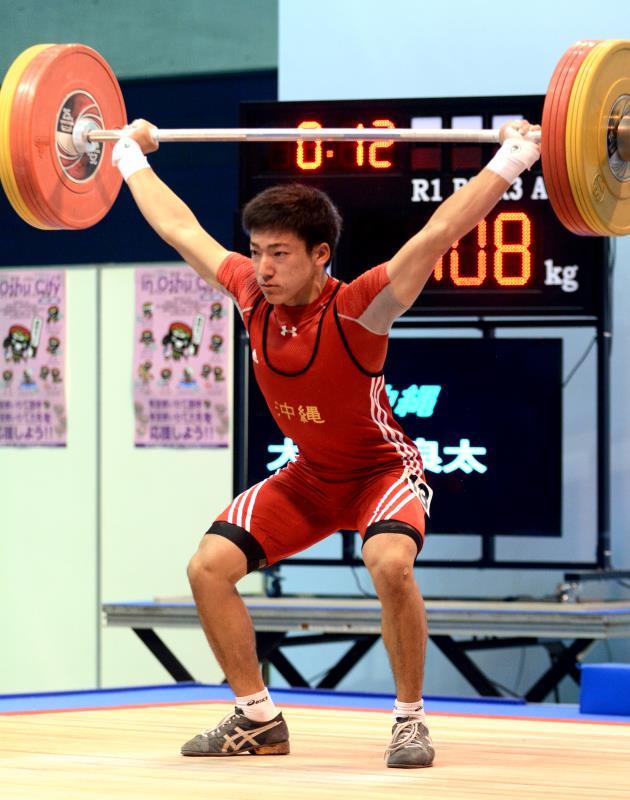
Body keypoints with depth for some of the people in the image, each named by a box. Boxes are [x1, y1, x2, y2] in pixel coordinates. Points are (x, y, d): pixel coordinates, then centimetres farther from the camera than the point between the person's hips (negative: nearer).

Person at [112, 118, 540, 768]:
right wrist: (132, 158, 9)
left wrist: (511, 159, -39)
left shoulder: (357, 309, -28)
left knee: (390, 563, -34)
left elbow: (439, 232, -34)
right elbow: (180, 228, 0)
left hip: (383, 470, -6)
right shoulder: (251, 295, -14)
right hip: (308, 477, 6)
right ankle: (257, 719, 7)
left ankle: (410, 721, -17)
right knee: (209, 566, -8)